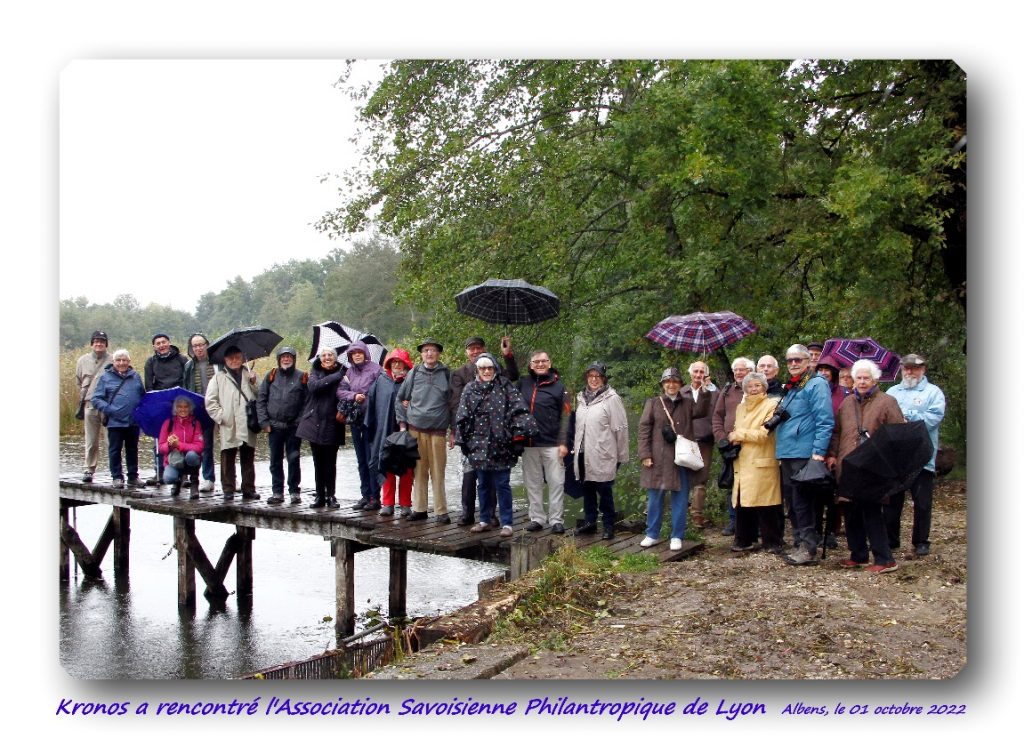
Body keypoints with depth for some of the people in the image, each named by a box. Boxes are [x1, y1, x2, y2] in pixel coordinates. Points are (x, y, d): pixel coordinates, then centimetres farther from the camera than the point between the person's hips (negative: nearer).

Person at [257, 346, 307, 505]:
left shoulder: (302, 377, 3)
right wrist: (264, 422, -1)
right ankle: (277, 492, 16)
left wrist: (301, 421, -10)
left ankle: (294, 491, 9)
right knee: (276, 461, 8)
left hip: (294, 426, -2)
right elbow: (260, 399, 6)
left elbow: (307, 402, -1)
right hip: (274, 426, 2)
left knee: (293, 459, 0)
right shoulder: (271, 376, 7)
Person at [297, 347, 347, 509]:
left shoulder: (341, 372, 2)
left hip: (332, 424, -2)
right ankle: (320, 496, 16)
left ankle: (330, 496, 12)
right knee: (318, 462, 8)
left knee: (330, 463, 2)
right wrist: (336, 376, -16)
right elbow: (314, 386, -13)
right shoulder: (315, 371, 7)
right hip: (315, 422, 2)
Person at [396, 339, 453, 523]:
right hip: (416, 429, 1)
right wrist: (402, 423, 10)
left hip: (438, 430, -1)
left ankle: (441, 511, 4)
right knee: (419, 471, 5)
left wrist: (453, 430, 6)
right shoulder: (414, 373, 8)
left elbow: (453, 402, 8)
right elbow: (399, 398, 16)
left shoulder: (447, 374, 6)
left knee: (438, 472, -1)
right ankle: (419, 509, 13)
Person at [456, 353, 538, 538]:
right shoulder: (470, 389, 9)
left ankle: (506, 523, 7)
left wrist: (519, 431, -18)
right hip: (479, 444, 3)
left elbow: (519, 409, -8)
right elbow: (462, 417, 9)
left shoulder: (505, 387, 0)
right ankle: (485, 520, 25)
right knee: (483, 484, 13)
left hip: (501, 445, -3)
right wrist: (462, 440, 5)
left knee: (502, 485, -1)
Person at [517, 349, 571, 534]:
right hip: (529, 443, 3)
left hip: (552, 444, -3)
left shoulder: (558, 385, -2)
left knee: (556, 483, 2)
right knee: (533, 484, 9)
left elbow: (565, 416, -3)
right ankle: (537, 518, 18)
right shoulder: (524, 383, 7)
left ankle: (556, 520, 9)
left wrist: (563, 443, -8)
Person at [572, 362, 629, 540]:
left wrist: (622, 456, -6)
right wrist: (576, 446, 17)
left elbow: (621, 429, -8)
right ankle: (590, 521, 26)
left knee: (604, 490, -1)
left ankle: (609, 526, 11)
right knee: (587, 488, 14)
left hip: (603, 455, -6)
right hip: (584, 453, 6)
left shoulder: (611, 399, -8)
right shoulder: (582, 398, 13)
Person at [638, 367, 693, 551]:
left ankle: (677, 536, 12)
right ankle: (652, 534, 17)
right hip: (657, 458, -1)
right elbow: (643, 430, 1)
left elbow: (692, 431, 11)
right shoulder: (653, 403, 6)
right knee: (655, 497, 5)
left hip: (681, 459, 1)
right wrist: (645, 455, -7)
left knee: (680, 498, 3)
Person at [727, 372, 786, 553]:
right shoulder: (741, 407, 21)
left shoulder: (771, 405, -1)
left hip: (762, 463, -6)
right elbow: (736, 432, 23)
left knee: (765, 504, -5)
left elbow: (764, 433, -10)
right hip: (743, 462, 6)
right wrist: (734, 437, -1)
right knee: (742, 502, 3)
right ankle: (744, 540, 14)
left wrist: (739, 434, -2)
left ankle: (771, 542, 5)